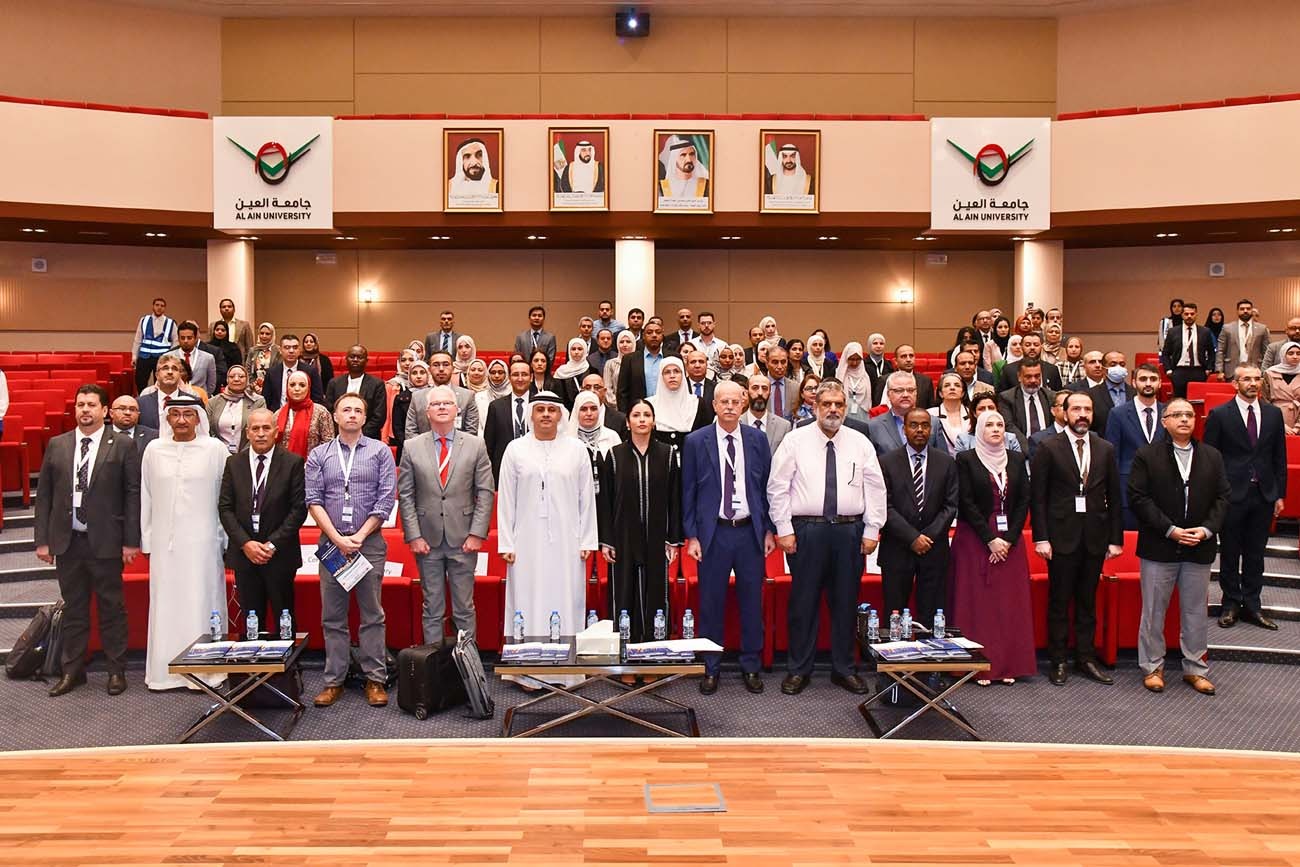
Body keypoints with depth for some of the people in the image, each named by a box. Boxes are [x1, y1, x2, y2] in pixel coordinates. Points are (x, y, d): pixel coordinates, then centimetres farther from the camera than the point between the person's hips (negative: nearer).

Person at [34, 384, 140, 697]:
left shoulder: (123, 445, -3)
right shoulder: (57, 445, 7)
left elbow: (133, 494, -4)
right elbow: (44, 495, 8)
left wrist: (131, 540, -8)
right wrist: (42, 540, 4)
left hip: (106, 542, -3)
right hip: (67, 542, 3)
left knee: (111, 608, 6)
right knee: (73, 609, 12)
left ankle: (117, 671, 17)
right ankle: (72, 670, 23)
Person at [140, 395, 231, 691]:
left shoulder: (215, 449, -1)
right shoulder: (154, 450, 7)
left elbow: (227, 496, 1)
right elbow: (146, 497, 11)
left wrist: (227, 540, -1)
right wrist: (146, 540, 10)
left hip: (202, 542, -3)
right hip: (164, 542, 3)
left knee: (201, 604, 0)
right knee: (165, 605, 7)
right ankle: (164, 671, 15)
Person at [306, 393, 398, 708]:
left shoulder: (380, 452, 4)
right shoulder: (319, 455, 8)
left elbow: (386, 498, -2)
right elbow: (313, 500, 1)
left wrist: (359, 536, -8)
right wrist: (338, 539, -9)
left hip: (369, 542, -1)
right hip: (331, 542, 1)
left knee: (372, 614, 3)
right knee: (332, 616, 6)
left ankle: (375, 678, 10)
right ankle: (334, 680, 14)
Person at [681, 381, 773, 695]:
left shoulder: (757, 439, 4)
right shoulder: (696, 442, -1)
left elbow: (767, 487, 8)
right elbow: (688, 492, 1)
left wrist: (769, 530, 5)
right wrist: (691, 536, -3)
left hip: (750, 531, 2)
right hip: (713, 532, -1)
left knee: (752, 602, 9)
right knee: (711, 603, 6)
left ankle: (751, 666, 24)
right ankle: (710, 668, 19)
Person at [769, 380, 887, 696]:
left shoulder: (861, 443, 7)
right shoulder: (795, 440, 1)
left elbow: (875, 489, 8)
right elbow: (778, 486, 0)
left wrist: (872, 530, 2)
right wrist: (784, 529, -5)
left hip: (850, 531, 2)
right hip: (807, 530, -2)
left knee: (846, 602, 9)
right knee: (803, 601, 3)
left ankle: (844, 669, 22)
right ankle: (798, 670, 15)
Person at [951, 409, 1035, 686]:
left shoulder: (1017, 460, 9)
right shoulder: (966, 459, -2)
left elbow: (1024, 501, 5)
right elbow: (966, 503, -7)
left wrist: (1009, 539, -6)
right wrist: (990, 540, -12)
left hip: (1010, 541, 4)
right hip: (975, 539, -3)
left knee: (1011, 602, 4)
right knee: (977, 602, -2)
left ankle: (1009, 664, 11)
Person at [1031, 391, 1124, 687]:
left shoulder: (1106, 450, 8)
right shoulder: (1049, 449, -2)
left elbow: (1114, 497, 9)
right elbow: (1037, 496, -4)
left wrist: (1116, 538, 5)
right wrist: (1040, 537, -10)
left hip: (1095, 537, 3)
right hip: (1061, 535, -3)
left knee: (1088, 601, 11)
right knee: (1059, 601, 4)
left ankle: (1086, 658, 21)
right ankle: (1058, 661, 14)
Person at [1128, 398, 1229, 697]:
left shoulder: (1212, 456, 7)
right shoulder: (1147, 456, -4)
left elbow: (1223, 497, 6)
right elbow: (1138, 498, -9)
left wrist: (1207, 529, -10)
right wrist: (1170, 530, -15)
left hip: (1199, 548, 3)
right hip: (1159, 547, -3)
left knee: (1196, 612, 12)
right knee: (1153, 611, 6)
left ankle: (1195, 669, 25)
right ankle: (1152, 667, 19)